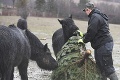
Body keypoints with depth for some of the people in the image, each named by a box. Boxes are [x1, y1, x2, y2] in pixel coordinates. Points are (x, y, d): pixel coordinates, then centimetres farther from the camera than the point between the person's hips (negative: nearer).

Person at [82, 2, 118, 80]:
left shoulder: (95, 17, -14)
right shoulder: (99, 16, 20)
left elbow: (91, 32, -20)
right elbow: (92, 31, 24)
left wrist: (84, 40, -6)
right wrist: (84, 35, 14)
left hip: (104, 45, -11)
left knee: (108, 67, -10)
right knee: (100, 66, 14)